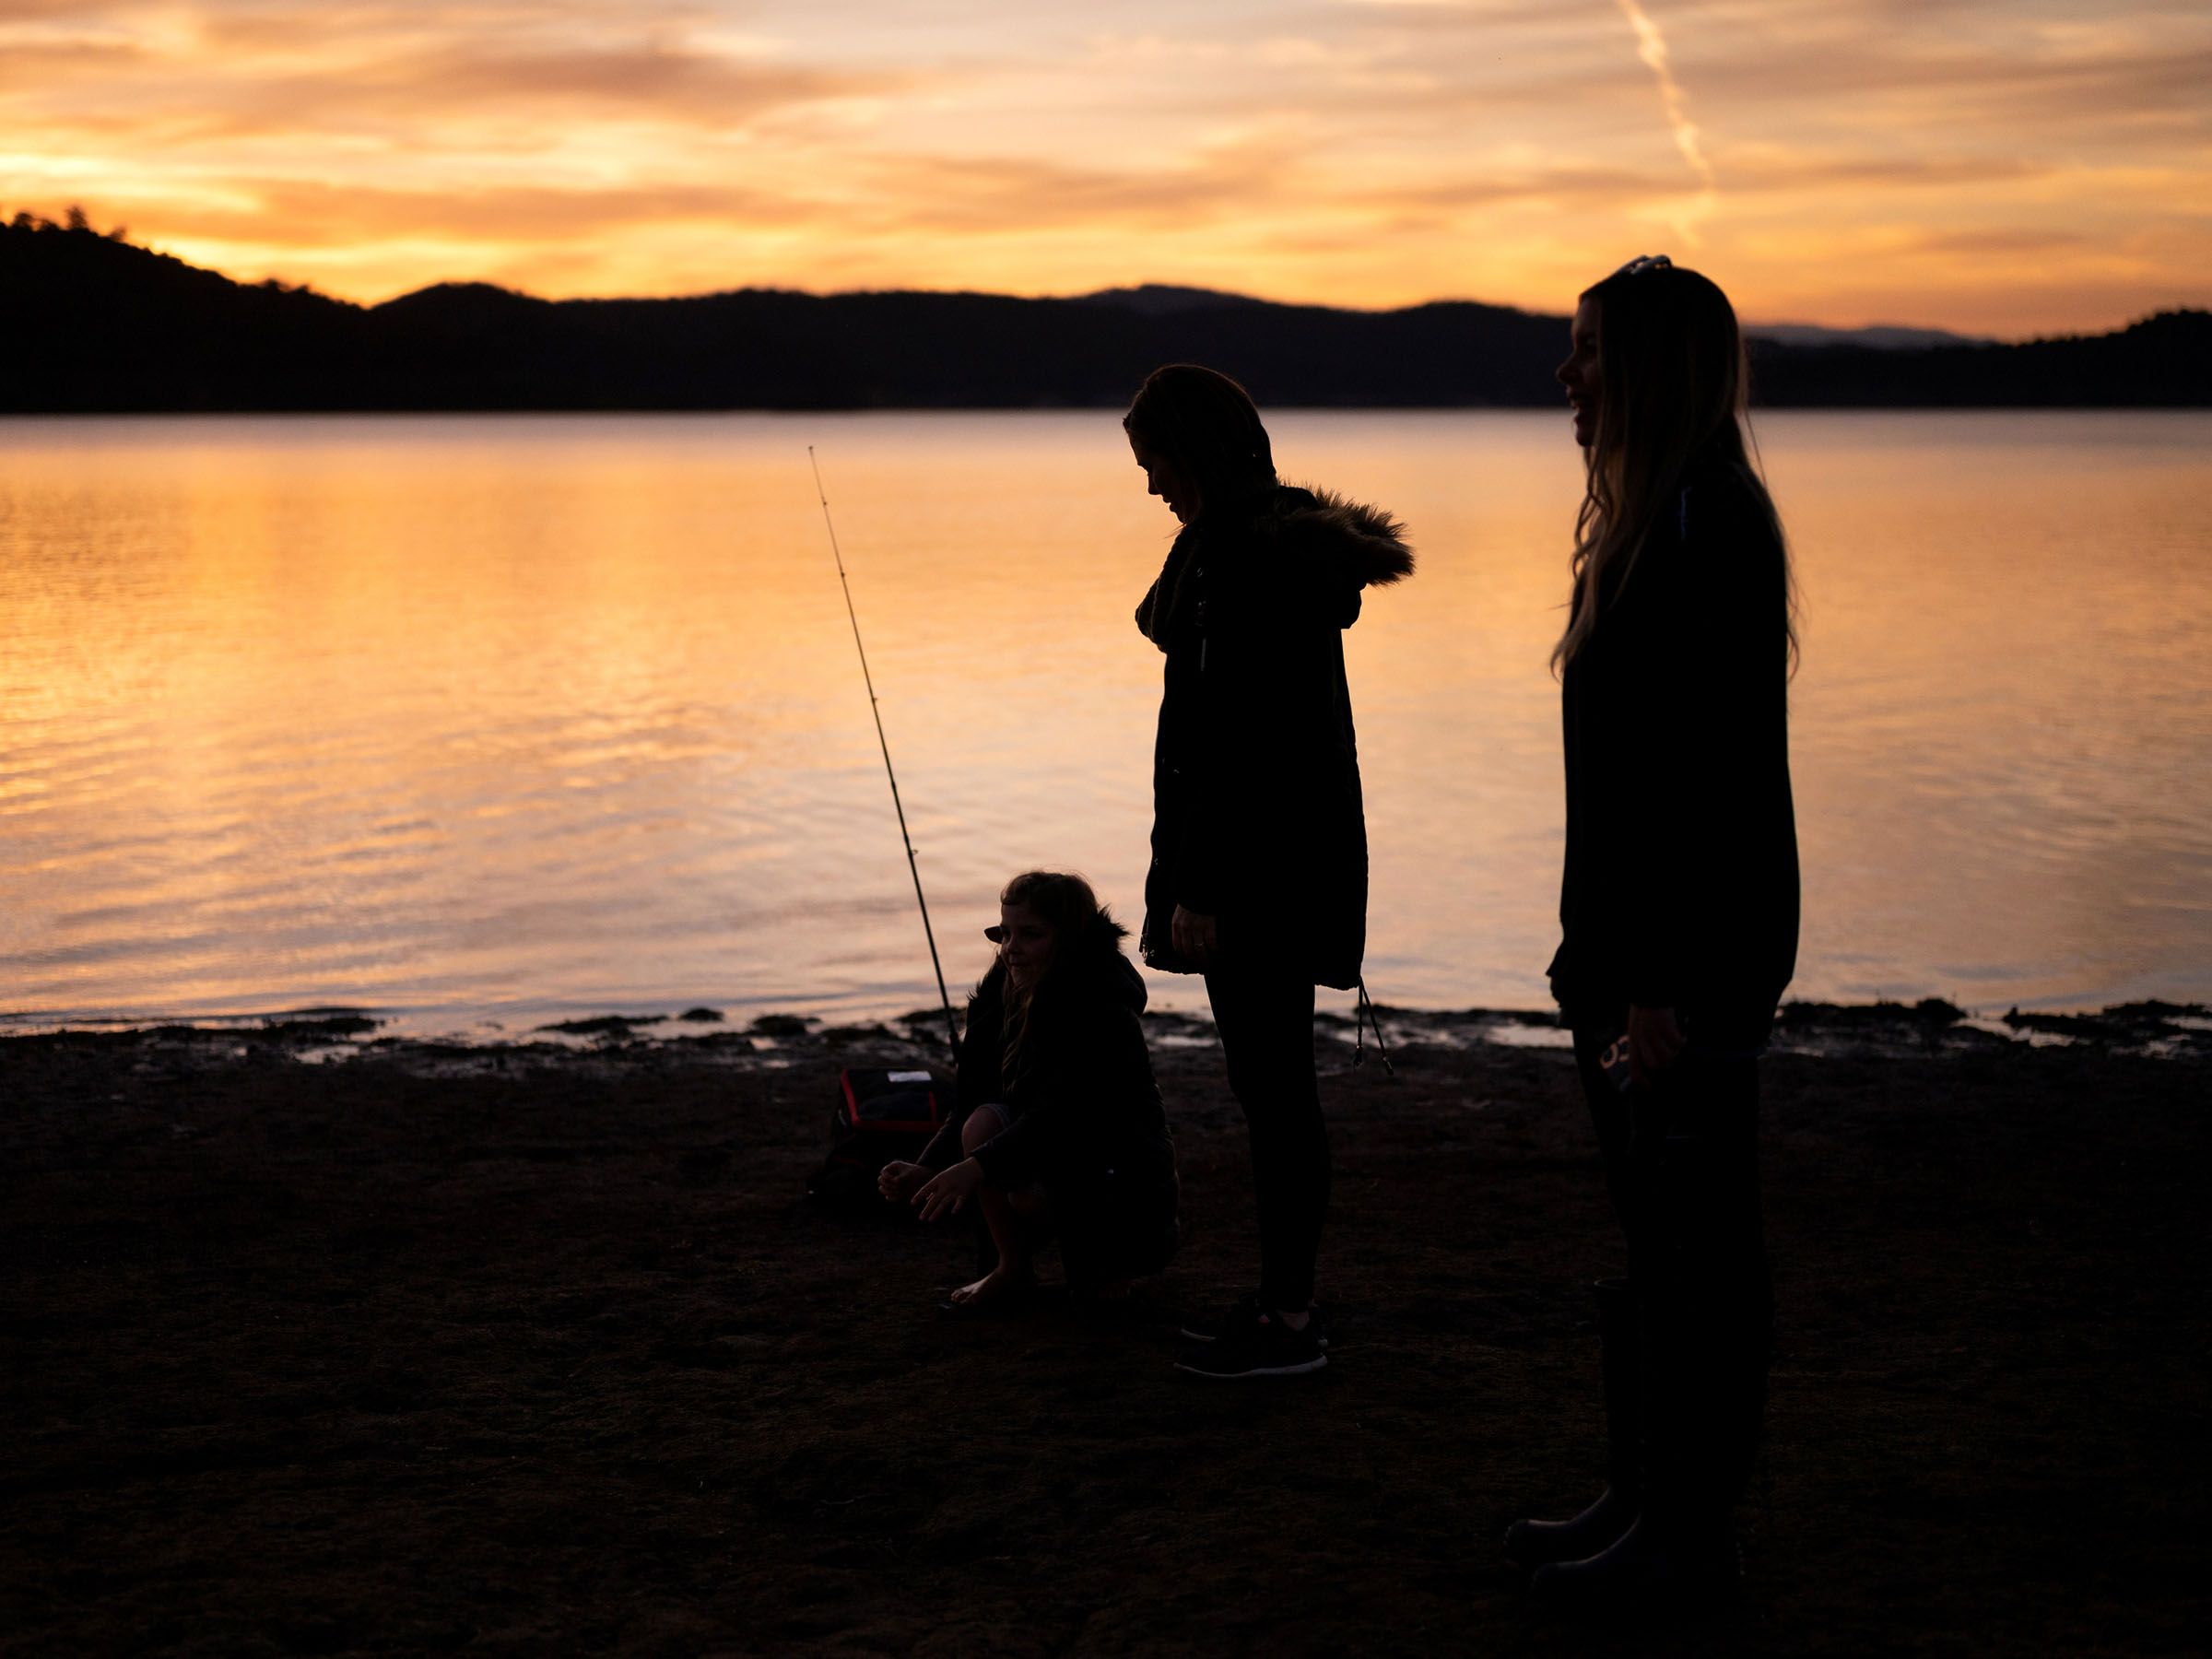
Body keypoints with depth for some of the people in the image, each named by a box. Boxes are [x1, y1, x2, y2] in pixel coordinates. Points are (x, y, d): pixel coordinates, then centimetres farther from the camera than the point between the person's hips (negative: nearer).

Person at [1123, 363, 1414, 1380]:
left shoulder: (1232, 555, -18)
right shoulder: (1293, 539, 14)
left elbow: (1230, 732, -22)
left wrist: (1198, 886, -20)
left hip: (1255, 856, -10)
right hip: (1302, 844, 10)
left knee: (1269, 1080, -3)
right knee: (1274, 1078, 15)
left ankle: (1289, 1322, 5)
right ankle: (1283, 1300, 24)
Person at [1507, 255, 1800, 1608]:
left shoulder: (1706, 533, -17)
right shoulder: (1656, 523, 14)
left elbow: (1709, 773, -22)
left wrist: (1658, 983, -23)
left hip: (1690, 958, -10)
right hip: (1635, 945, 10)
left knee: (1696, 1244, 0)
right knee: (1649, 1241, 17)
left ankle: (1690, 1539, 11)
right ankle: (1646, 1498, 29)